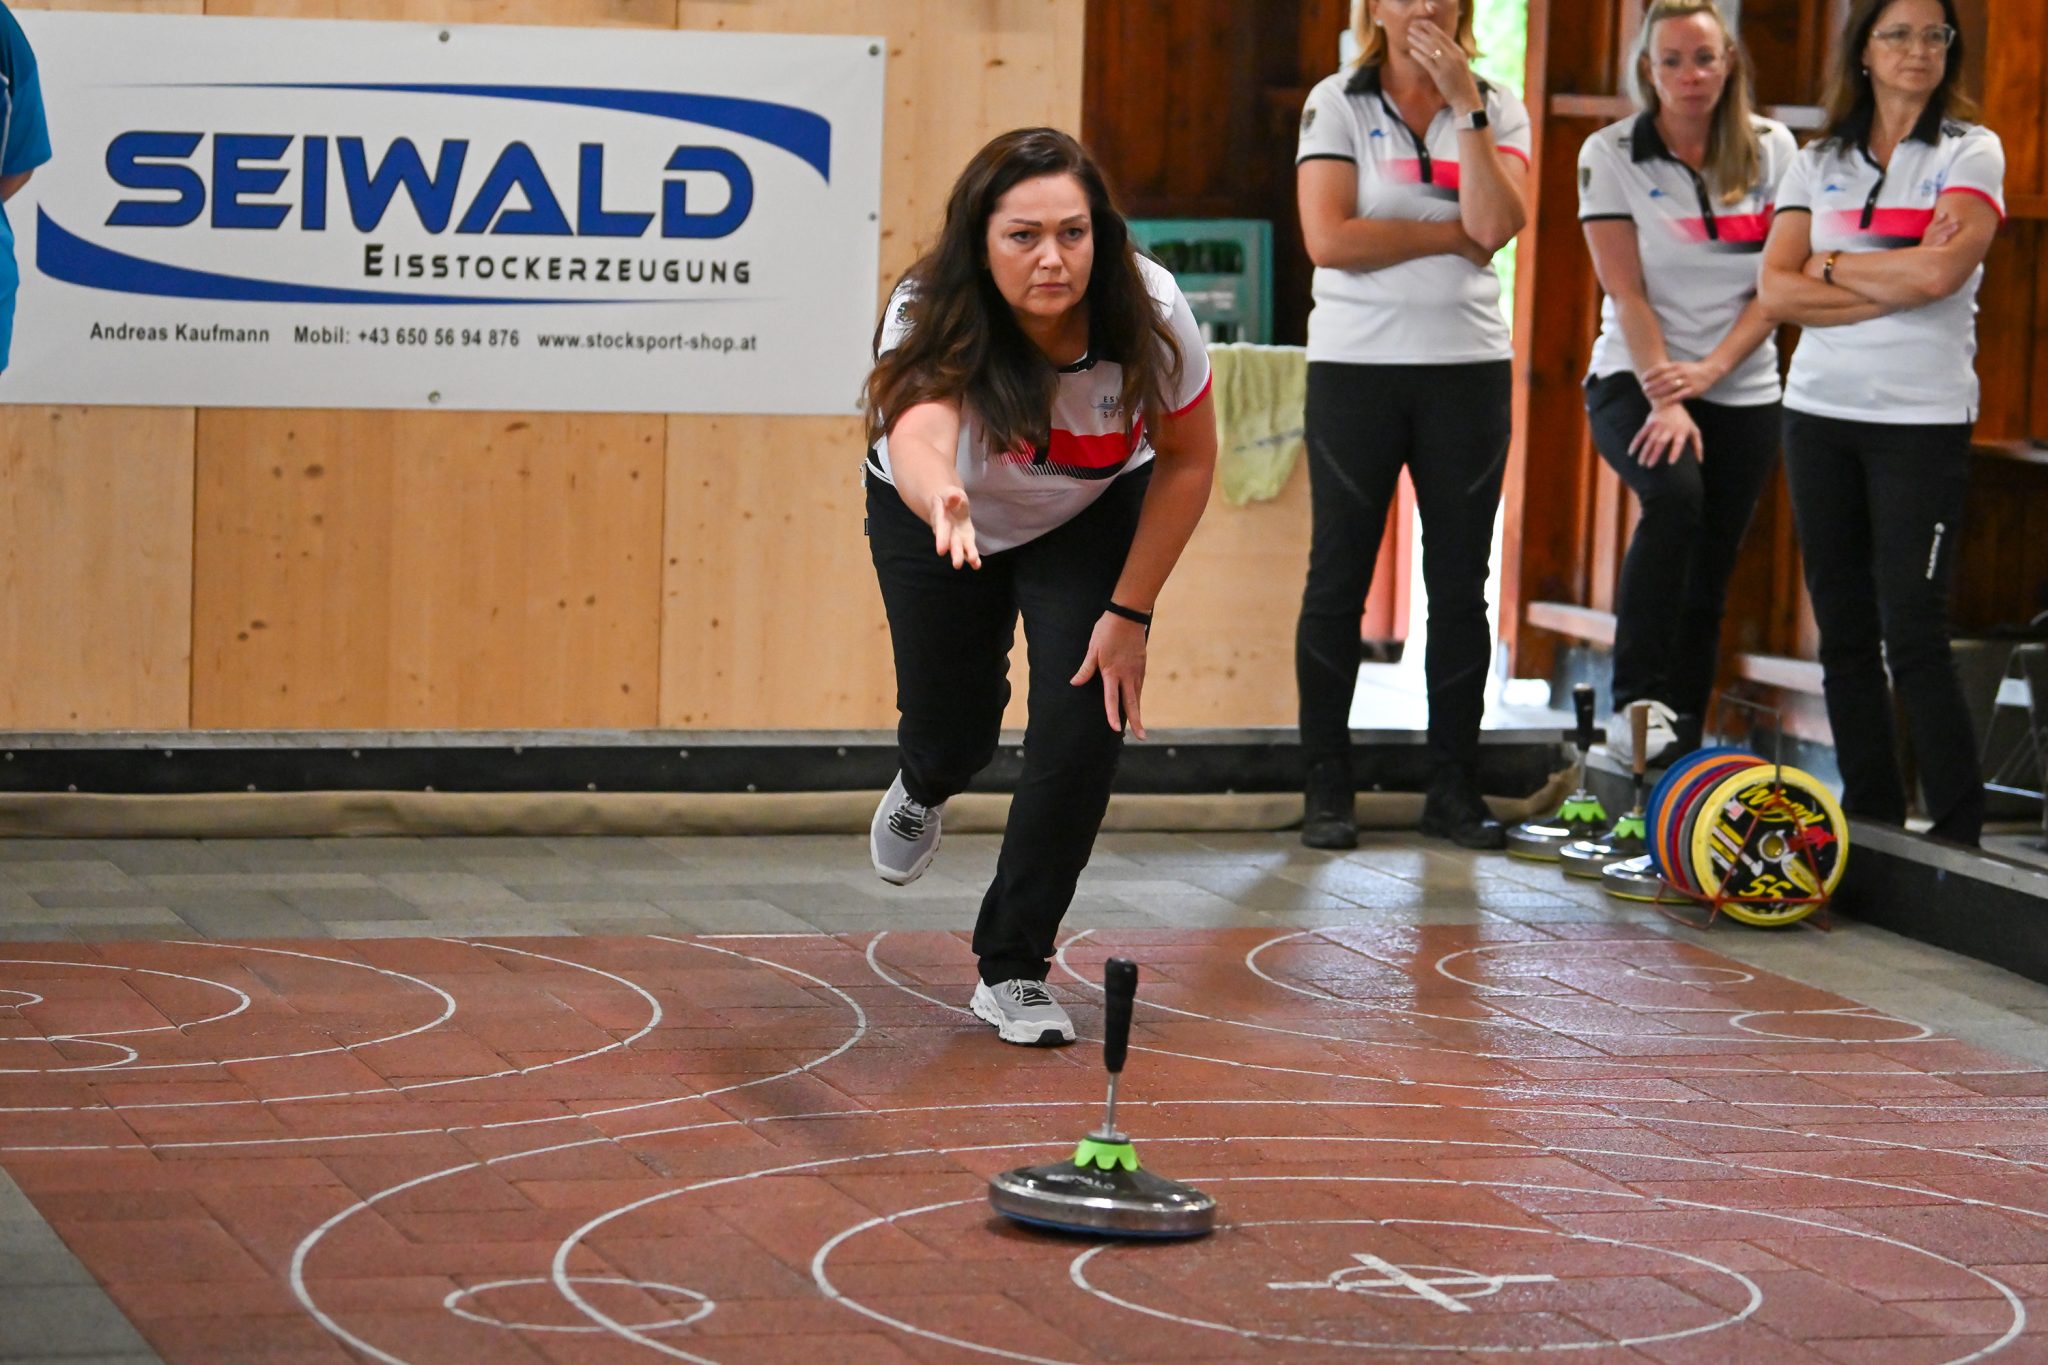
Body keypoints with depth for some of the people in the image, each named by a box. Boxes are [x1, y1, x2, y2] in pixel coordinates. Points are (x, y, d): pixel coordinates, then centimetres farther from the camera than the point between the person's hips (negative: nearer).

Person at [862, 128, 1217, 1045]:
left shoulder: (1149, 316, -32)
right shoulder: (931, 318, -38)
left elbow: (1188, 462, -15)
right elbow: (918, 428, -60)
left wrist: (1129, 612, -17)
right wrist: (941, 501, -83)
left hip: (1092, 517, 1)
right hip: (935, 516, -1)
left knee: (1083, 724, -15)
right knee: (952, 736, 4)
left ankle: (1012, 971, 1)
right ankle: (922, 789, 47)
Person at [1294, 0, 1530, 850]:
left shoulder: (1499, 107, 7)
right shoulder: (1336, 105, 0)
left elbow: (1499, 223, -11)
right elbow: (1329, 239, -13)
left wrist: (1464, 105, -13)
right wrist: (1454, 235, -8)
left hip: (1469, 365, 2)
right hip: (1356, 364, -2)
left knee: (1460, 582, 4)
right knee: (1339, 577, 1)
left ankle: (1454, 788, 11)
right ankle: (1326, 789, 7)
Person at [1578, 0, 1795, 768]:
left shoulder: (1772, 149, 3)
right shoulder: (1611, 155, -4)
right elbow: (1627, 292, -9)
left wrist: (1711, 368, -15)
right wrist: (1665, 401, -19)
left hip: (1743, 392, 3)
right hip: (1635, 381, -3)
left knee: (1708, 583, 2)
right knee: (1676, 492, -31)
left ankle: (1683, 749, 8)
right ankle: (1636, 705, -30)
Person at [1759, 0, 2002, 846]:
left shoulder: (1971, 153, 1)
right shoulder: (1818, 164, 10)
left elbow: (1939, 273, -15)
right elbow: (1777, 291, -2)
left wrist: (1831, 266, -3)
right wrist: (1893, 283, -11)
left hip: (1923, 419, -4)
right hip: (1820, 412, 4)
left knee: (1912, 629, -9)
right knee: (1843, 626, 6)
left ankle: (1958, 831, -4)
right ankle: (1868, 819, 14)